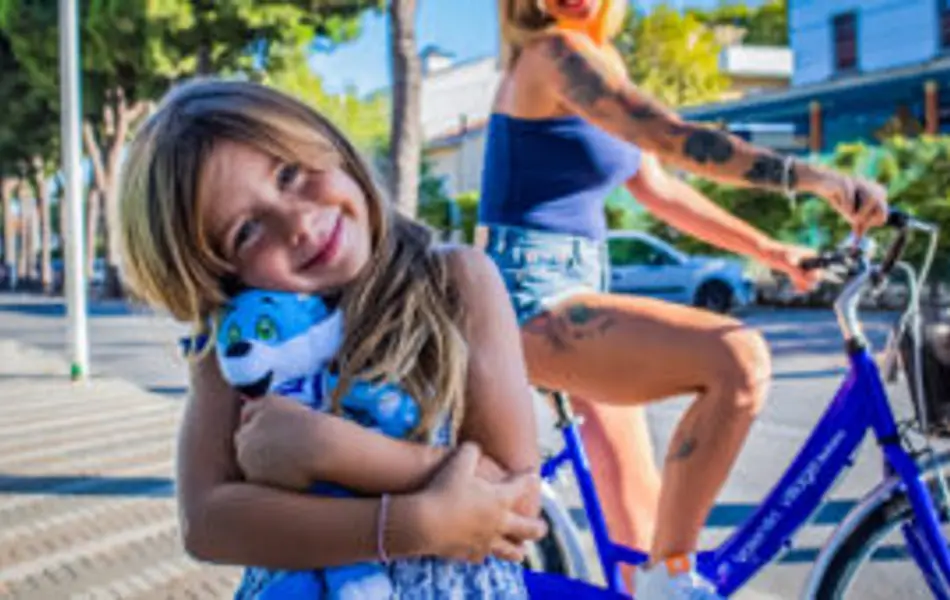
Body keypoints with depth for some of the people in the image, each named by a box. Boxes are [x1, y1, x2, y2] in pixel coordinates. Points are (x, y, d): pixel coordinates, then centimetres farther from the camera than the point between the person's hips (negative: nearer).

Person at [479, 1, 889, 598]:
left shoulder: (596, 60, 17)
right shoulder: (557, 52, -13)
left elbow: (659, 189, 18)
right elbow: (673, 139, -26)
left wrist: (769, 250, 14)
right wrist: (808, 177, -30)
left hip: (572, 288, 10)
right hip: (534, 302, -10)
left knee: (640, 522, 15)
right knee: (738, 358, -29)